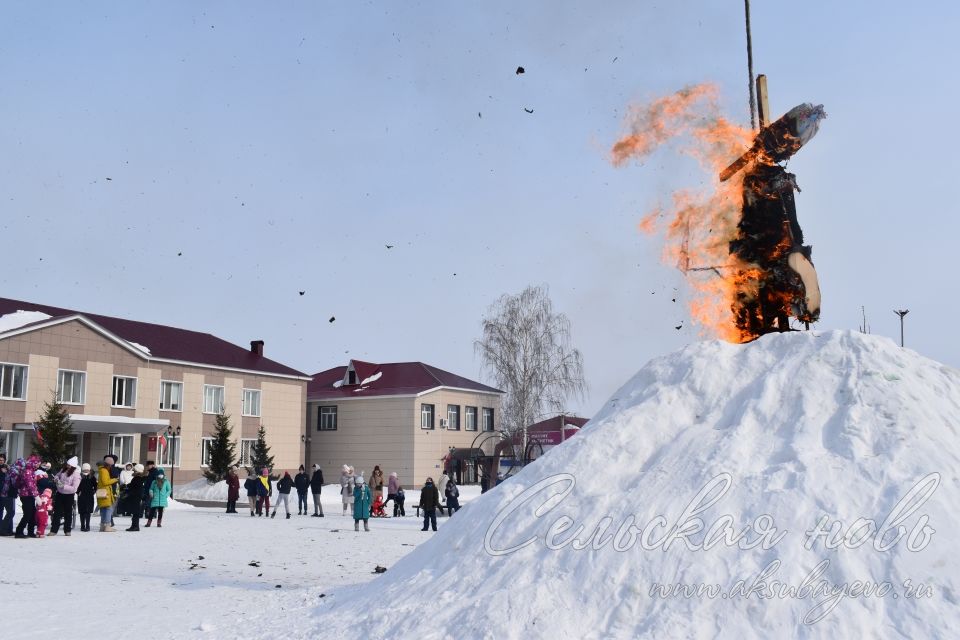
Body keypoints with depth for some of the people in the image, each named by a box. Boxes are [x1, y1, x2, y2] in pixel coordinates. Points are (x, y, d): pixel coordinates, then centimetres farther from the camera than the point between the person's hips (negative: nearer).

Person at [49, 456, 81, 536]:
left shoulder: (76, 475, -17)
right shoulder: (63, 470, 0)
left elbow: (74, 488, -21)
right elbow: (57, 475, 18)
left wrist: (63, 486, -28)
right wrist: (56, 479, -6)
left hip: (69, 496, -5)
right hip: (59, 494, 5)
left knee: (68, 513, 7)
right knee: (57, 512, 4)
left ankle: (67, 530, 19)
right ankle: (53, 530, 7)